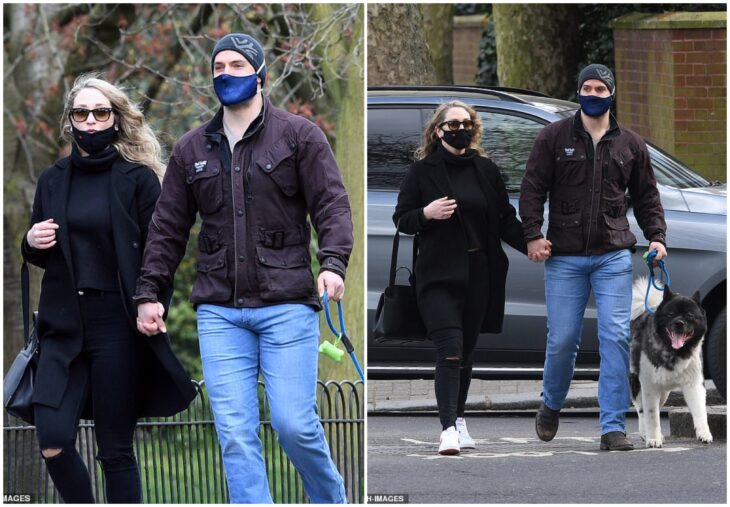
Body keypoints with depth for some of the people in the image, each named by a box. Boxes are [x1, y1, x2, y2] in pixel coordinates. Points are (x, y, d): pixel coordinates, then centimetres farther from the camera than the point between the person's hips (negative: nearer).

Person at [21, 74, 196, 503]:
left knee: (116, 450, -2)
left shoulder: (139, 179, 0)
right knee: (54, 443, -9)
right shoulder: (54, 180, 12)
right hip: (64, 326, 4)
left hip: (117, 326, -4)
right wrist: (32, 243, 0)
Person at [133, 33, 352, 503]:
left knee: (294, 424, -7)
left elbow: (332, 204, -2)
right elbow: (168, 228, 19)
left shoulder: (298, 135, 4)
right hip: (220, 313, 3)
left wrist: (333, 263, -18)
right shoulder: (192, 150, 15)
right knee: (235, 433, -4)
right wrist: (149, 292, 12)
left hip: (286, 305, -3)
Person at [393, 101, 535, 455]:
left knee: (467, 350, 11)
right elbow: (401, 219, 4)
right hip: (439, 275, -3)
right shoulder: (422, 171, 1)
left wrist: (530, 244, -7)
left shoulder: (486, 170, 8)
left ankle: (458, 420, 26)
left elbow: (506, 219, 9)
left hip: (479, 275, 3)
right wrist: (426, 214, -17)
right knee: (450, 350, -15)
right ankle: (448, 429, -18)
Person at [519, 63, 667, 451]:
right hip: (564, 257, -1)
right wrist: (533, 234, -10)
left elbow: (646, 197, 16)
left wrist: (656, 236, 2)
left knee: (616, 337, -9)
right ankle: (551, 406, 30)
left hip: (613, 256, 1)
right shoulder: (553, 138, 3)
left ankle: (613, 426, -5)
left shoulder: (630, 144, 10)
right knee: (562, 339, 1)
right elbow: (533, 189, 1)